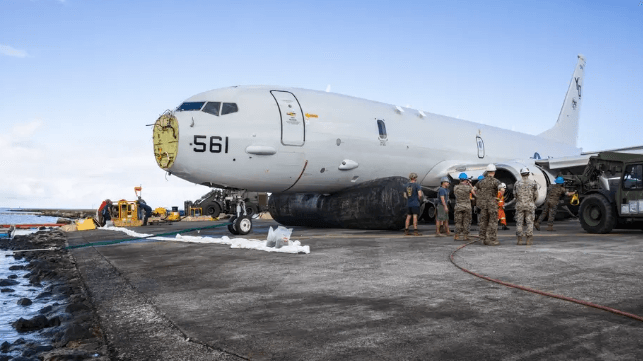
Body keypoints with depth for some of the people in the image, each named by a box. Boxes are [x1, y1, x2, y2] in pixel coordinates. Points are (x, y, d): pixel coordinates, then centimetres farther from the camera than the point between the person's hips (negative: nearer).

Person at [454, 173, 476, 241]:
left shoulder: (455, 187, -3)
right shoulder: (468, 187, -10)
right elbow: (475, 194, 3)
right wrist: (471, 186, 12)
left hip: (458, 207, 2)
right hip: (467, 207, -2)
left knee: (458, 222, 7)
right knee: (466, 222, 7)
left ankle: (456, 237, 3)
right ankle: (465, 236, 6)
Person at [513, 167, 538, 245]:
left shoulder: (517, 183, 1)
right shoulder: (533, 183, -2)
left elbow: (515, 195, 4)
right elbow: (536, 195, -1)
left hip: (519, 205, 1)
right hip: (530, 205, -1)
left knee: (519, 222, 4)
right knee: (529, 222, 3)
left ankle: (519, 240, 1)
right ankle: (529, 240, 0)